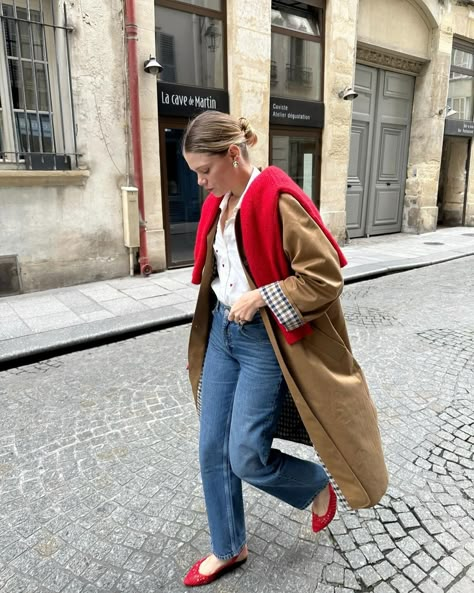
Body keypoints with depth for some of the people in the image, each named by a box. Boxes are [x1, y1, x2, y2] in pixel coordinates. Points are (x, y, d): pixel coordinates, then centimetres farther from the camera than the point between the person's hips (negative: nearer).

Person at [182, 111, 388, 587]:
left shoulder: (278, 200, -18)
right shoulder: (218, 204, 7)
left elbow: (325, 277, -20)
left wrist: (259, 298, -19)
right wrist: (222, 310, 14)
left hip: (265, 343, -8)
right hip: (222, 333, 8)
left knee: (246, 457, -1)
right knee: (211, 450, 12)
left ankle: (319, 485, 33)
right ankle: (228, 549, 36)